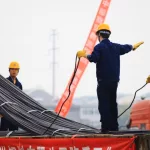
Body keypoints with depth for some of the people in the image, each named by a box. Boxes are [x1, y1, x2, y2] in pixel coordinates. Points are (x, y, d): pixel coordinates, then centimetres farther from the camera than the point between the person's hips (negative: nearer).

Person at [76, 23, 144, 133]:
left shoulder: (99, 47, -10)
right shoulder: (115, 46, 10)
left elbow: (94, 58, -27)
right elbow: (126, 48, 29)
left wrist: (85, 55, -8)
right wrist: (133, 46, 49)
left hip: (103, 81, -6)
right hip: (115, 80, 6)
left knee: (104, 104, -6)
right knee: (112, 103, 14)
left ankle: (106, 127, -11)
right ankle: (114, 126, 16)